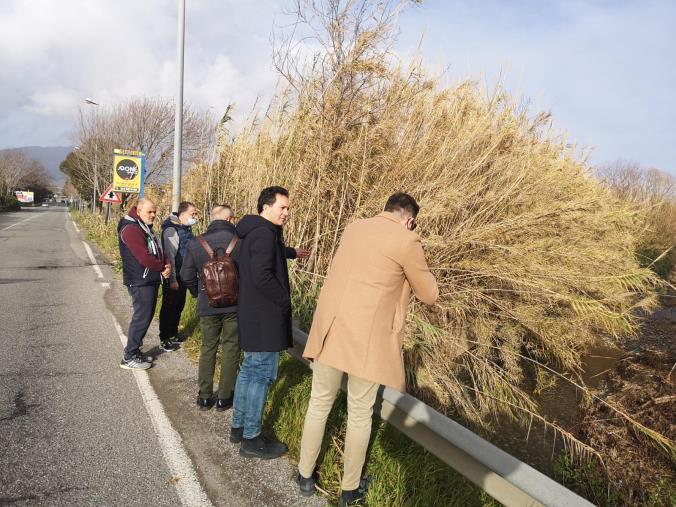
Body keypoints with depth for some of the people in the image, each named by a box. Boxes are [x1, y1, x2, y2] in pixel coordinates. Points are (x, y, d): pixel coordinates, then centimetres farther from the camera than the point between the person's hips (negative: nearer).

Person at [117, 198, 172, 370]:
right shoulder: (131, 229, -17)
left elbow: (158, 249, 16)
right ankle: (129, 358, 6)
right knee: (141, 318, -5)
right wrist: (163, 267, -10)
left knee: (145, 317, 14)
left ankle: (135, 351, 25)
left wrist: (167, 264, -4)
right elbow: (144, 257, -23)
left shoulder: (146, 228, 16)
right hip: (140, 282, -10)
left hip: (150, 280, 10)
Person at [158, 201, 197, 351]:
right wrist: (172, 280, -22)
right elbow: (169, 256, -22)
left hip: (183, 275, 9)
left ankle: (173, 334, 32)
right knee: (169, 307, 1)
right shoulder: (171, 230, -20)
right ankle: (164, 340, 10)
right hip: (173, 277, -8)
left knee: (179, 306, 18)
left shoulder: (187, 229, 8)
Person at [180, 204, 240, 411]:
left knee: (207, 348, 16)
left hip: (207, 306, 2)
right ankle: (224, 398, 18)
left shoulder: (196, 243, -4)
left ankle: (205, 397, 22)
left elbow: (186, 275, 1)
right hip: (235, 305, -2)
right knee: (230, 349, 10)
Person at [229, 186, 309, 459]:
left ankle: (238, 427, 29)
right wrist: (284, 301, -14)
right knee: (261, 374, -3)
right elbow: (262, 276, -27)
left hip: (251, 313, 11)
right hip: (265, 317, -11)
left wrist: (291, 252, 48)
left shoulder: (251, 231, 14)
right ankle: (251, 439, 7)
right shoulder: (264, 233, -19)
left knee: (249, 369, 18)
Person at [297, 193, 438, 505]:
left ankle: (305, 475, 33)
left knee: (319, 404, 18)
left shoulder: (353, 229, 11)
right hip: (366, 338, -5)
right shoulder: (406, 241, -8)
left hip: (330, 329, 5)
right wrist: (411, 272, 18)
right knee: (360, 415, 12)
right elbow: (429, 295, 2)